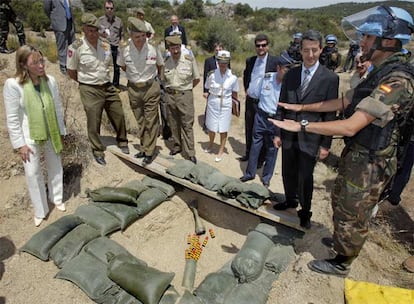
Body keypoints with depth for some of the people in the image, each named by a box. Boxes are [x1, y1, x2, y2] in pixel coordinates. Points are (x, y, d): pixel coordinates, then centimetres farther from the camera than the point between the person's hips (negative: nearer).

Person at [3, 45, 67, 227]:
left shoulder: (50, 81, -8)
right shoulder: (13, 85, -17)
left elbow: (58, 109, 2)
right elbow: (12, 119, -13)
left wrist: (60, 133, 6)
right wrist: (20, 144, -12)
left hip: (51, 134, 3)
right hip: (29, 137, -3)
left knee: (55, 168, 17)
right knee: (33, 174, 4)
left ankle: (57, 198, 40)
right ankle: (40, 211, 23)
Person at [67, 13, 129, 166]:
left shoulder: (105, 45, 1)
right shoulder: (76, 47, -12)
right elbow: (71, 72, -2)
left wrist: (103, 79, 12)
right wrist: (87, 81, 6)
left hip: (108, 87, 5)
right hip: (90, 90, -4)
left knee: (119, 116, 11)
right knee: (93, 123, 3)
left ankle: (122, 141, 34)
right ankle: (98, 151, 22)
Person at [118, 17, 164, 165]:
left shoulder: (153, 49, -13)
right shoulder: (125, 51, -9)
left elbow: (160, 66, 6)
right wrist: (134, 76, 12)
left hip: (151, 88, -2)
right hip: (134, 89, 2)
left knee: (151, 121, 1)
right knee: (140, 121, 14)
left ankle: (149, 152, 10)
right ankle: (144, 148, 28)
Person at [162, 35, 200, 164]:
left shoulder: (190, 60, -7)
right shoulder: (165, 62, 2)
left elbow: (197, 78, 3)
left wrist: (185, 88, 7)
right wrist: (169, 88, 8)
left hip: (185, 95, -3)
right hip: (170, 95, 4)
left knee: (187, 125, -3)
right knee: (173, 124, 12)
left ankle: (190, 153, 2)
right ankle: (177, 146, 29)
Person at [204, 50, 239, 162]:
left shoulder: (233, 76, -8)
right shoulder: (212, 74, -8)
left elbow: (234, 94, 2)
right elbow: (208, 89, 6)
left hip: (225, 104, -1)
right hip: (213, 102, 1)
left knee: (223, 129, 6)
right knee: (211, 127, 13)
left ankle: (221, 151, 24)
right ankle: (210, 144, 43)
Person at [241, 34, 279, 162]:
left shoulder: (275, 61, -9)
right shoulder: (250, 60, 7)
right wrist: (246, 89, 13)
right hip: (250, 101, 5)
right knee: (249, 129, 15)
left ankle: (260, 158, 20)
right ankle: (248, 153, 33)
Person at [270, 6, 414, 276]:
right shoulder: (382, 72, 8)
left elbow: (350, 126, -31)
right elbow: (342, 102, 13)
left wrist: (301, 125, -28)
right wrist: (302, 107, 14)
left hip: (370, 164, -9)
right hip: (356, 155, 9)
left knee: (352, 215, 9)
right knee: (341, 202, 25)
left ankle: (341, 263, 31)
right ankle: (341, 241, 50)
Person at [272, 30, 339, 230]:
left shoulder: (330, 78, -7)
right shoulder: (290, 75, 3)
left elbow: (330, 114, -7)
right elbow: (282, 106, 7)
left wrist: (326, 144, -8)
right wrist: (278, 133, 4)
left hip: (310, 138, -3)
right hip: (289, 136, 4)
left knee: (305, 178, 6)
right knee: (288, 173, 17)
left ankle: (305, 212, 29)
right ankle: (290, 200, 43)